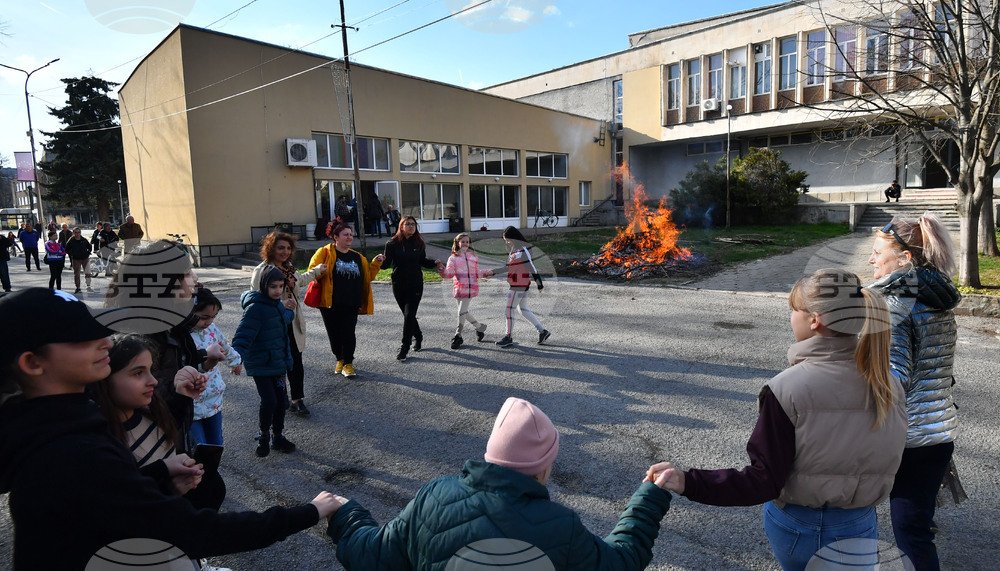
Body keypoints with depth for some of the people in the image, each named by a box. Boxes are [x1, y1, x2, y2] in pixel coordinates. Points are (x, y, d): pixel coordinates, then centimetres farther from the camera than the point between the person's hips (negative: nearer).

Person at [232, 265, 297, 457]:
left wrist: (287, 309, 6)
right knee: (269, 401, -11)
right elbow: (243, 335, -28)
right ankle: (264, 435, 17)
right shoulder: (255, 308, -20)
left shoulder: (277, 304, 5)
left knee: (280, 400, 12)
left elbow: (285, 319, 26)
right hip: (260, 365, -8)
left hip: (278, 362, 8)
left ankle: (277, 436, 30)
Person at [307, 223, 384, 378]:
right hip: (330, 303, -2)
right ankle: (340, 360, 28)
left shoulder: (358, 257, 16)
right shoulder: (324, 253, 2)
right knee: (334, 333, 7)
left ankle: (348, 363, 10)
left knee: (349, 333, -3)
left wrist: (376, 263, 8)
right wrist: (318, 271, -24)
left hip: (351, 305, 2)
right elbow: (311, 272, -2)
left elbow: (368, 277, 22)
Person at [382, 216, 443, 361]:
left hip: (415, 285, -1)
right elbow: (387, 263, -9)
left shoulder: (418, 243, 2)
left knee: (409, 315, -7)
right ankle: (418, 336, 39)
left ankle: (404, 347, 3)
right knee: (408, 315, 12)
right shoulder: (393, 243, -4)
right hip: (398, 285, 1)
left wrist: (435, 263, -2)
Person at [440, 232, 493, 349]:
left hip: (470, 288, -1)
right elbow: (449, 273, -5)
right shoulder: (453, 258, 6)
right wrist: (442, 270, -24)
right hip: (458, 288, 2)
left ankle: (458, 336, 5)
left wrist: (487, 272, 4)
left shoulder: (473, 257, 11)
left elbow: (477, 273, 19)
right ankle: (479, 327, 32)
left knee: (462, 311, -7)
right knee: (464, 312, 10)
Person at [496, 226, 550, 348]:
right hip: (523, 284, 10)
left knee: (509, 309, -1)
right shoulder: (514, 248, 13)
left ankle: (508, 337, 11)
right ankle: (543, 331, 20)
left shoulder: (522, 250, -18)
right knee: (523, 309, 17)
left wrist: (539, 283, -16)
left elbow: (531, 266, -18)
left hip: (519, 285, -10)